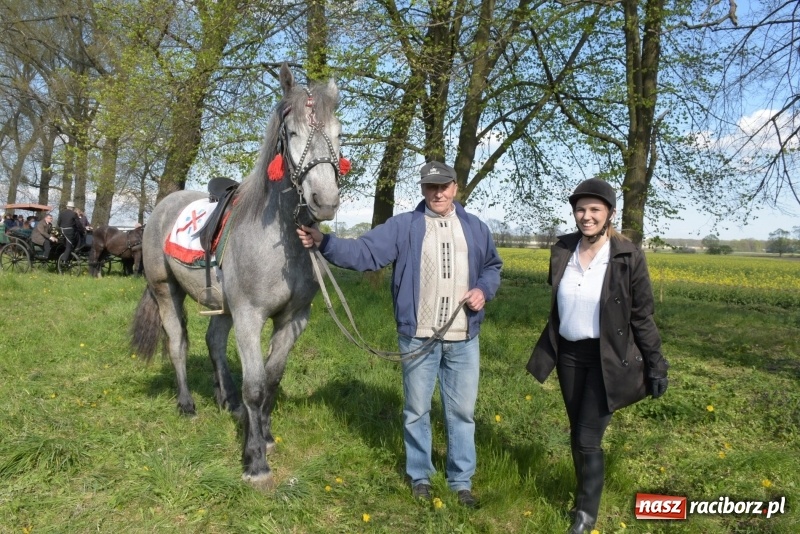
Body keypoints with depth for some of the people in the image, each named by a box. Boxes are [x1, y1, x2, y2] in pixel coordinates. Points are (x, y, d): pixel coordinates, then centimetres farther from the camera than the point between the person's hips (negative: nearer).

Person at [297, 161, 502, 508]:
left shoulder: (475, 228, 7)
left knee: (462, 411, 12)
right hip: (418, 337, -2)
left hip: (463, 339, 2)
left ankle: (461, 481, 29)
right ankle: (419, 476, 31)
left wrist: (484, 289, -5)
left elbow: (492, 267, 16)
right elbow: (363, 253, -11)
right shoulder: (403, 226, -2)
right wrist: (324, 242, -25)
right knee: (417, 410, 11)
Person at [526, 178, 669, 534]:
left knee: (588, 438, -2)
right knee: (576, 434, 15)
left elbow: (642, 316, -7)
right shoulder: (561, 251, -1)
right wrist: (548, 350, 17)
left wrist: (656, 366, -5)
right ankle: (583, 496, 36)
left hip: (608, 358, -4)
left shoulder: (628, 256, -13)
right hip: (569, 354, 5)